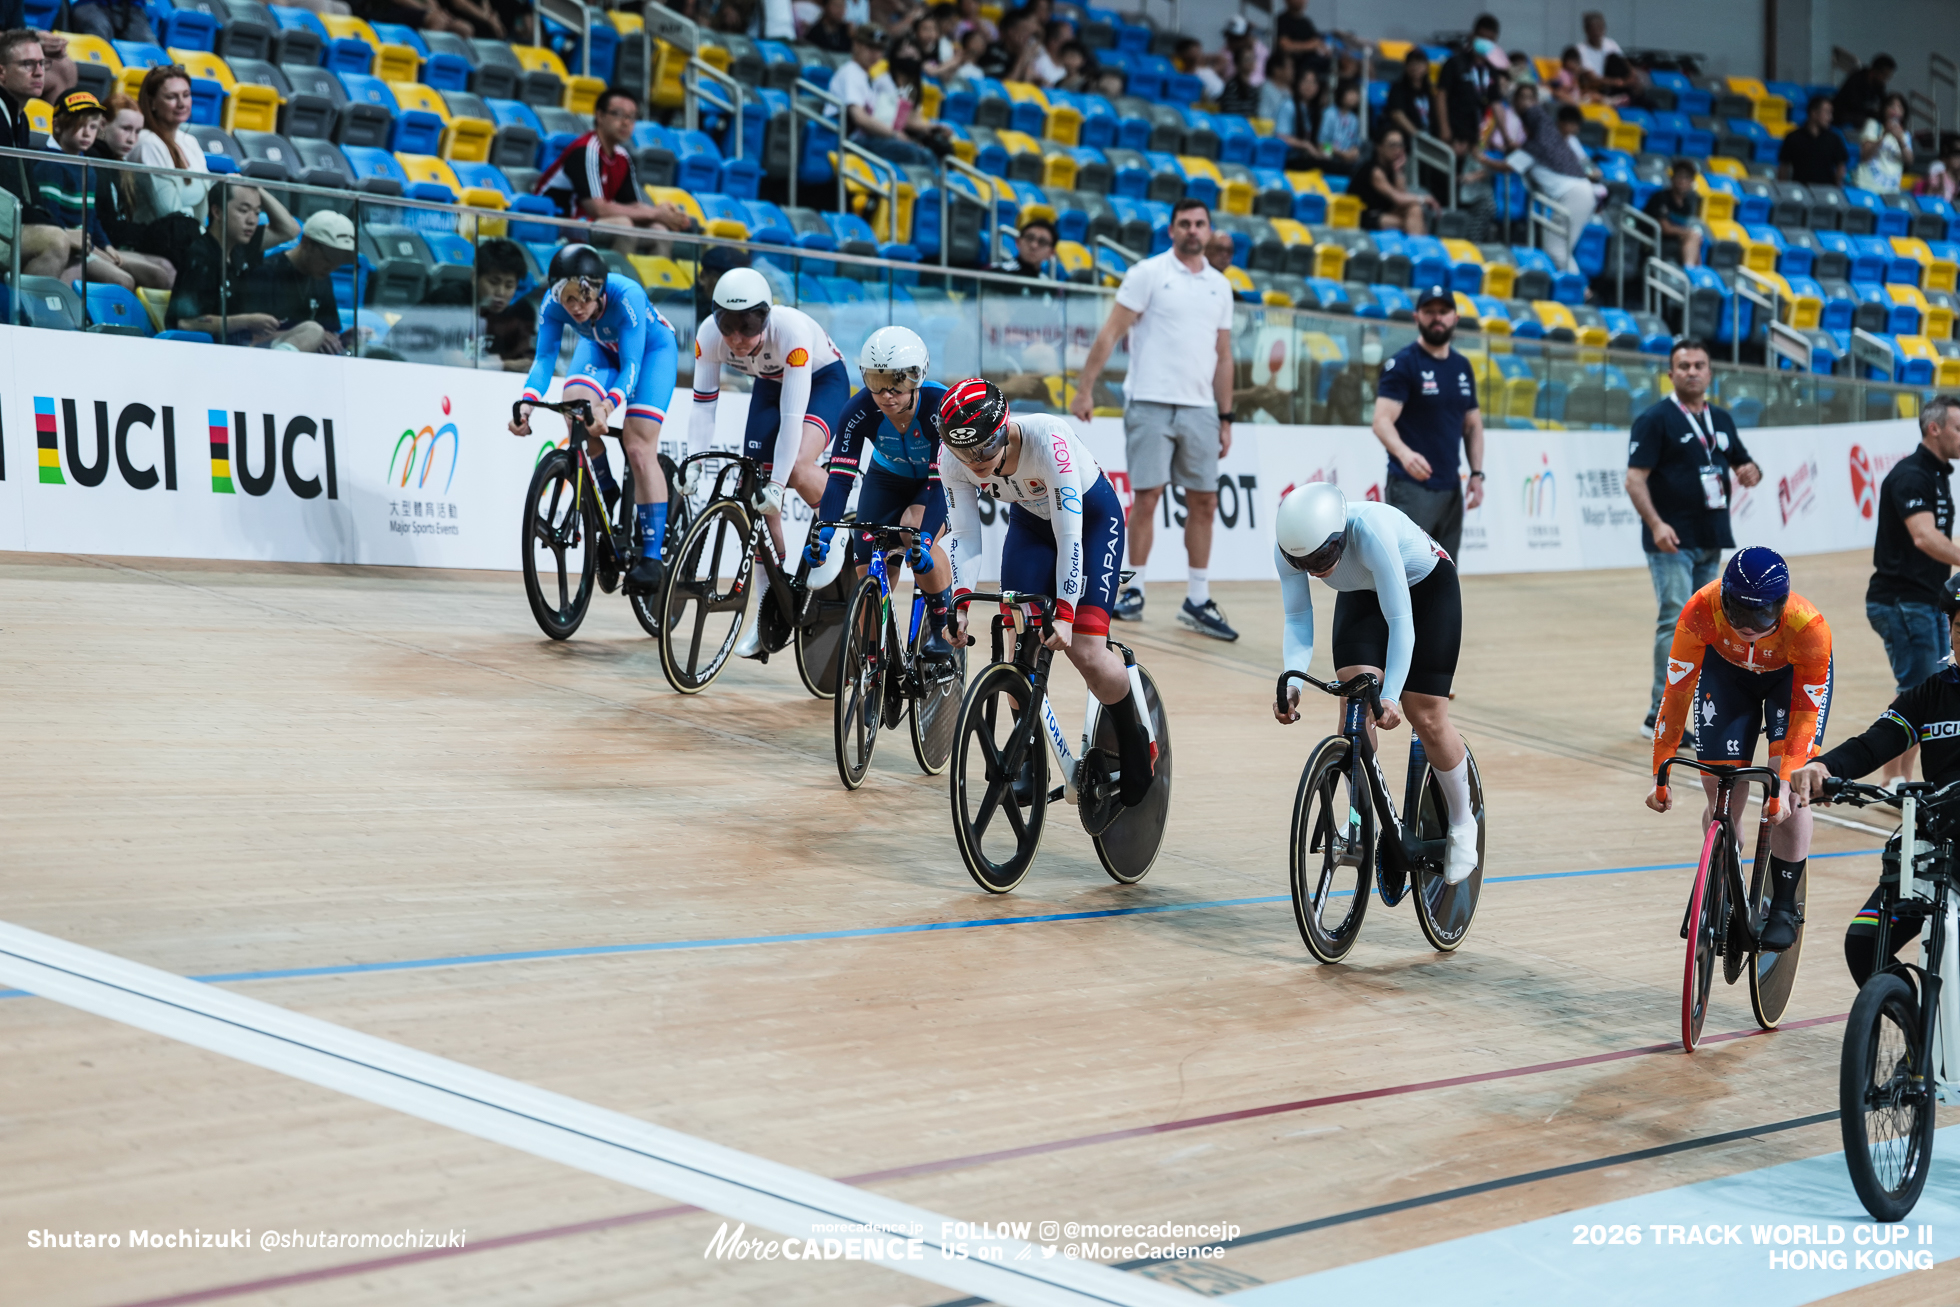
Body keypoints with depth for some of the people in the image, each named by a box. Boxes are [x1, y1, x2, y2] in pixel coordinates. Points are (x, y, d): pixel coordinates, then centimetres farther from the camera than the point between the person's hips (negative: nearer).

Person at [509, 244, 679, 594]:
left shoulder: (627, 296, -40)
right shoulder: (554, 303, -29)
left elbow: (631, 365, -42)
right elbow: (545, 358, -28)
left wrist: (607, 406, -59)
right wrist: (527, 403, -47)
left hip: (651, 349, -4)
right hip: (600, 346, 4)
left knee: (639, 447, -17)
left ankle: (652, 556, -14)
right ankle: (606, 491, 1)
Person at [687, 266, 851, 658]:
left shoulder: (792, 330, -38)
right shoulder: (709, 334, -26)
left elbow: (792, 414, -39)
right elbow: (704, 403, -22)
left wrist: (778, 483, -43)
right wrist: (693, 462, -35)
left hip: (822, 380, -5)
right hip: (769, 384, 5)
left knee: (796, 469, -33)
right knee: (758, 497, -2)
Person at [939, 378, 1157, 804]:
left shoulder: (1047, 438, -39)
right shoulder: (953, 459, -24)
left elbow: (1069, 534, -38)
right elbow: (963, 534, -20)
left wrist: (1065, 612, -43)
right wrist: (960, 605, -35)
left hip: (1092, 516, -4)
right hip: (1030, 521, 4)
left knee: (1084, 652, -15)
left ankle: (1137, 745, 9)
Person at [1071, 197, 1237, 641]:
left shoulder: (1220, 286, 13)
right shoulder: (1148, 273, -1)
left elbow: (1222, 356, 17)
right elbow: (1111, 333, -4)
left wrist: (1226, 418, 12)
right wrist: (1085, 389, -11)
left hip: (1200, 409, 4)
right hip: (1150, 403, -4)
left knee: (1204, 502, 3)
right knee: (1146, 498, -3)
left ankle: (1198, 601, 10)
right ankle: (1134, 593, 8)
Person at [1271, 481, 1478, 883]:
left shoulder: (1371, 530, -43)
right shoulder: (1290, 544, -29)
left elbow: (1400, 622, -41)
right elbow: (1297, 620, -22)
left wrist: (1391, 696, -49)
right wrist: (1292, 682, -38)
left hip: (1428, 587, -4)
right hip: (1362, 594, 4)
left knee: (1426, 718, -5)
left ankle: (1462, 823, 16)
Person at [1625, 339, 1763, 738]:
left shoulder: (1722, 420, 14)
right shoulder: (1655, 420, -7)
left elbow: (1741, 462, 25)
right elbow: (1635, 478, -13)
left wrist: (1751, 471, -1)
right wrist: (1655, 523, -27)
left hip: (1711, 541, 7)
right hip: (1672, 541, -7)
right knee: (1675, 622, -14)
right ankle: (1661, 715, -11)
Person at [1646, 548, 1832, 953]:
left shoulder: (1809, 627, -39)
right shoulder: (1701, 611, -36)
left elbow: (1807, 711, -29)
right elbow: (1677, 689, -26)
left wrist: (1787, 782, -36)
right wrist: (1661, 772, -24)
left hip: (1792, 675, -1)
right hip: (1726, 669, 2)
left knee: (1789, 795, -15)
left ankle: (1785, 905, 1)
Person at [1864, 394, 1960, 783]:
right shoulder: (1911, 475, -16)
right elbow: (1924, 537, -31)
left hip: (1926, 601, 10)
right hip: (1902, 601, -10)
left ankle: (1904, 781, 18)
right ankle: (1892, 783, -2)